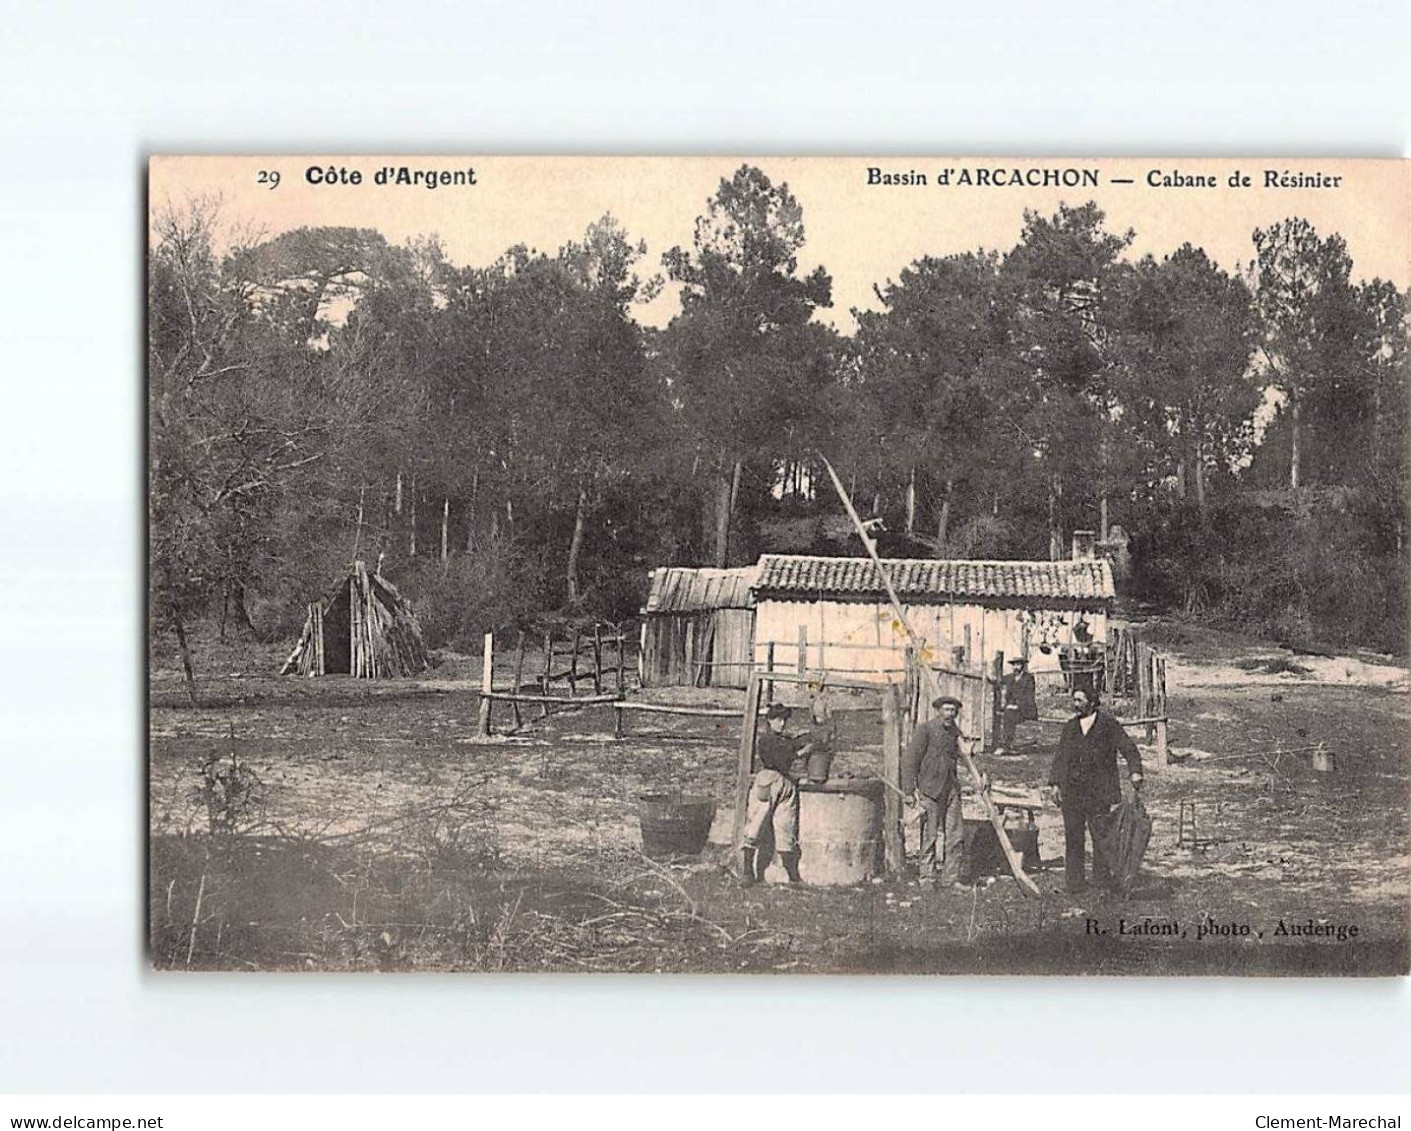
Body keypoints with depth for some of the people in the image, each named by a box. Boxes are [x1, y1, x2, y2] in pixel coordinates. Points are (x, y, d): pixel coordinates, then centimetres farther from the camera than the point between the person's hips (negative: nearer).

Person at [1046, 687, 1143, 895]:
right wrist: (1055, 783, 7)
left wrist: (1135, 771, -19)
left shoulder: (1109, 725, 1)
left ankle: (1103, 883, 4)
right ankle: (1074, 883, 11)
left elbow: (1129, 749, -3)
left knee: (1101, 839, -4)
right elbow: (1060, 758, 16)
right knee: (1073, 839, 5)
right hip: (1072, 795, 4)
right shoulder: (1070, 727, 14)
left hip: (1098, 794, -4)